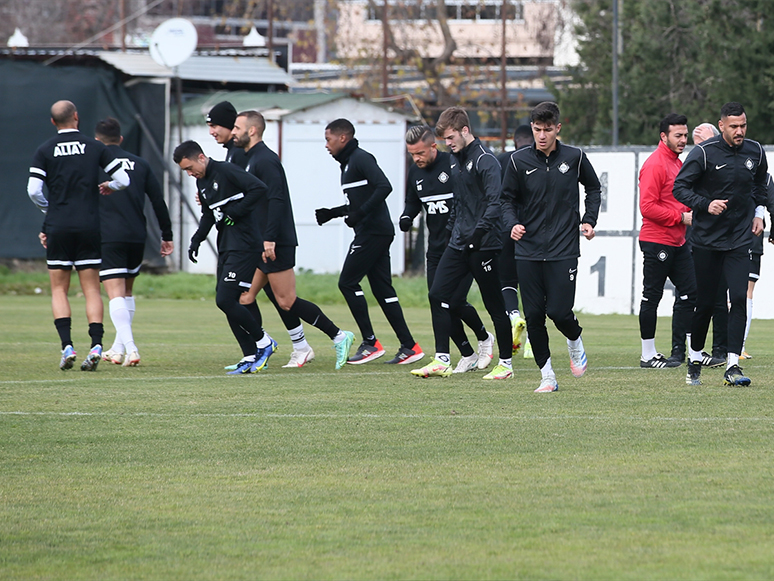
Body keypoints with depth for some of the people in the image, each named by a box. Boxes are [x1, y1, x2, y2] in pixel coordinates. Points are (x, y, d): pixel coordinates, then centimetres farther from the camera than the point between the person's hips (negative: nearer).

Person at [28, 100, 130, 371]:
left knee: (59, 290, 6)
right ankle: (96, 346, -10)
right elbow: (124, 180, 0)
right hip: (89, 226, 1)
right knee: (91, 289, 5)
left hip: (58, 227, -1)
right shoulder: (95, 147, 2)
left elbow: (33, 190, -7)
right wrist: (108, 187, 23)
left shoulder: (45, 151, 0)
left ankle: (67, 346, -10)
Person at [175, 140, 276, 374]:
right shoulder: (202, 182, 15)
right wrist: (196, 241, 14)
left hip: (244, 245, -10)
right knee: (226, 302, 5)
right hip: (226, 247, 10)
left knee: (225, 300, -15)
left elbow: (259, 188, -23)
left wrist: (234, 212, -19)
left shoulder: (226, 171, -13)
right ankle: (251, 356, 9)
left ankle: (264, 343, 0)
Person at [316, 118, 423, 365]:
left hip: (373, 232, -10)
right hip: (378, 233, 10)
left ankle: (370, 343, -5)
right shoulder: (348, 163, 20)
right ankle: (409, 346, 7)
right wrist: (332, 213, 16)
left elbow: (384, 187, -23)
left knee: (347, 282, -7)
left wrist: (360, 214, -24)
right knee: (382, 289, 8)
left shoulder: (361, 159, -11)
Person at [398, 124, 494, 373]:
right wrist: (406, 217, 0)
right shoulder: (415, 173, 6)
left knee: (456, 300, -13)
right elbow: (413, 202, 21)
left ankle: (484, 337, 16)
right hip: (437, 248, 7)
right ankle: (467, 355, 15)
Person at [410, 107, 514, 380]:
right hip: (459, 242, 8)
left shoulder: (485, 160, -14)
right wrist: (452, 227, 17)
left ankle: (505, 363, 11)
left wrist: (479, 232, -30)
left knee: (494, 304, 0)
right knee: (438, 294, -1)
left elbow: (495, 201, -21)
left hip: (483, 245, -8)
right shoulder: (455, 160, 13)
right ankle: (442, 360, 1)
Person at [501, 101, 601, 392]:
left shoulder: (574, 158, 0)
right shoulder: (519, 160, 0)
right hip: (528, 251, 1)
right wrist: (512, 224, -13)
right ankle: (547, 376, 9)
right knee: (533, 315, -2)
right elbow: (508, 199, 7)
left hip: (563, 249, -1)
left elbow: (593, 188, 17)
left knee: (559, 311, -10)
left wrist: (589, 220, 5)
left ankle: (575, 341, 25)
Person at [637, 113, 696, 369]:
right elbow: (648, 206, -20)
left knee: (689, 292, 5)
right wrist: (681, 217, -17)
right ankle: (648, 355, 3)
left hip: (677, 241, 9)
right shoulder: (655, 164, -13)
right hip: (656, 242, -9)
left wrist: (691, 211, 9)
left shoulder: (677, 162, 16)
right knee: (651, 297, -2)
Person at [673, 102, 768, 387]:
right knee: (705, 303, 3)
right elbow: (680, 187, -10)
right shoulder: (704, 153, -11)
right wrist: (706, 204, -23)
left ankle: (732, 366, -11)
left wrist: (758, 212, 14)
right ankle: (695, 361, 23)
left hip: (740, 239, 2)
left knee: (738, 298, -11)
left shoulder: (755, 152, 3)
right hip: (707, 239, -2)